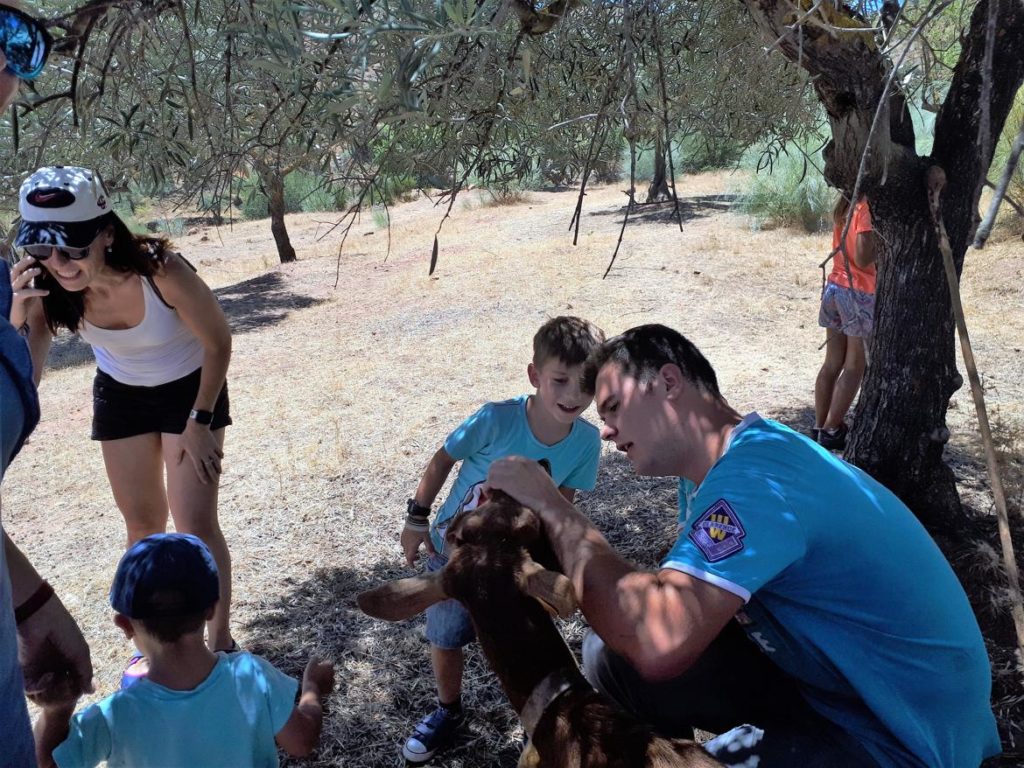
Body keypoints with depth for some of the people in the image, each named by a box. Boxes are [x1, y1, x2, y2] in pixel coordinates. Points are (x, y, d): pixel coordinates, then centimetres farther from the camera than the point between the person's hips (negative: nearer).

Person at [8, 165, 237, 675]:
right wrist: (17, 313, -39)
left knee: (196, 524, -6)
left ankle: (220, 643, 12)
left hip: (190, 388, -4)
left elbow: (218, 341, -19)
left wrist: (200, 421, -15)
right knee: (142, 523, 14)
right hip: (120, 394, 4)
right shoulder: (46, 285, -24)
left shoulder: (160, 271, -36)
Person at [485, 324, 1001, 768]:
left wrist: (552, 507, -27)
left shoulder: (753, 475, -28)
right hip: (823, 680, 8)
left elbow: (661, 643, -38)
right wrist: (566, 589, -10)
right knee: (612, 653, 1)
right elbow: (677, 597, 6)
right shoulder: (713, 469, 3)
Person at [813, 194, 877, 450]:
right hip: (860, 293, -8)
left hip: (835, 287, 8)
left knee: (832, 364, 13)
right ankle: (831, 431, 5)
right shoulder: (867, 208, -16)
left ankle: (819, 426, 18)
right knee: (854, 368, 2)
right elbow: (862, 258, -19)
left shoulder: (844, 208, 9)